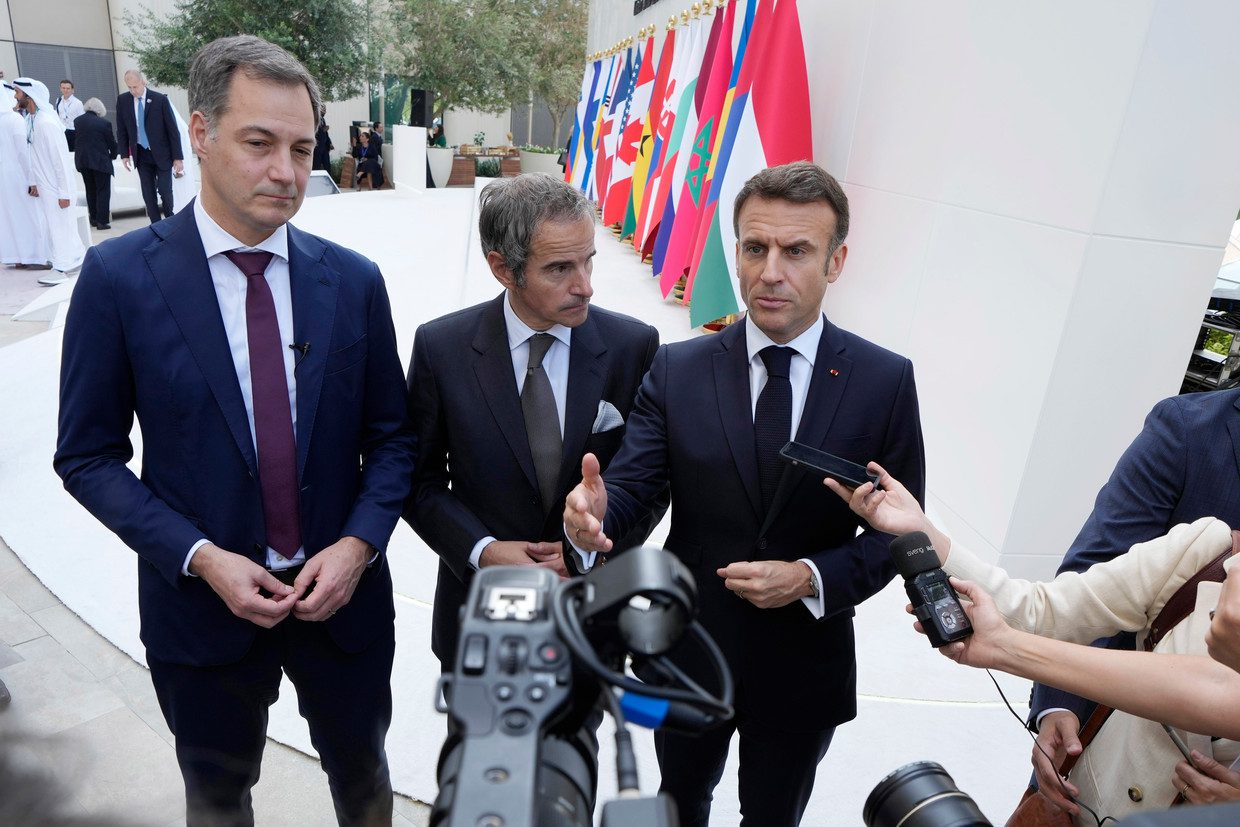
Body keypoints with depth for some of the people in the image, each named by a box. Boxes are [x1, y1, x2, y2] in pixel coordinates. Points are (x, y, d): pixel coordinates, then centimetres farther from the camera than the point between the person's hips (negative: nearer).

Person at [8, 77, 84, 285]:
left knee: (57, 227, 0)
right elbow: (37, 157, 13)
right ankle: (78, 257, 28)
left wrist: (64, 192, -19)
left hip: (55, 188, -8)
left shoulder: (45, 122, -20)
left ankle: (61, 268, 9)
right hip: (45, 186, 8)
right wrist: (36, 182, 12)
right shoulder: (31, 119, 5)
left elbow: (60, 158, -20)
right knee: (64, 225, 16)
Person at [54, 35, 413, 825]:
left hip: (344, 590, 1)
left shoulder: (353, 279, -5)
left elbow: (391, 436, 0)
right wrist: (200, 557, -17)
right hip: (203, 600, -1)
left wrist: (360, 543, -15)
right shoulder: (119, 276, -10)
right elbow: (88, 454, -6)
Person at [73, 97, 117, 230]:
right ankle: (102, 221, -3)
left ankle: (94, 219, 20)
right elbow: (112, 143, -5)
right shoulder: (104, 123, -12)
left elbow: (78, 139, 12)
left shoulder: (77, 121, 4)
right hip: (100, 161, -5)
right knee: (103, 191, 1)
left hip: (82, 160, 5)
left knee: (90, 190, 16)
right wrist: (112, 155, 14)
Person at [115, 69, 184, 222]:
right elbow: (121, 130, 9)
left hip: (162, 154, -3)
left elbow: (173, 129, -6)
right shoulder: (122, 100, 2)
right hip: (142, 155, 3)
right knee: (148, 194, 2)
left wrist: (178, 157, -9)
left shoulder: (160, 99, -8)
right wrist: (124, 154, 4)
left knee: (165, 190, -3)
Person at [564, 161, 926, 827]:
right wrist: (596, 511, -37)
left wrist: (814, 578, -22)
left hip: (805, 668, 0)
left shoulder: (886, 380, -11)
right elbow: (632, 484, -15)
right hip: (689, 657, 1)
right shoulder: (677, 369, -10)